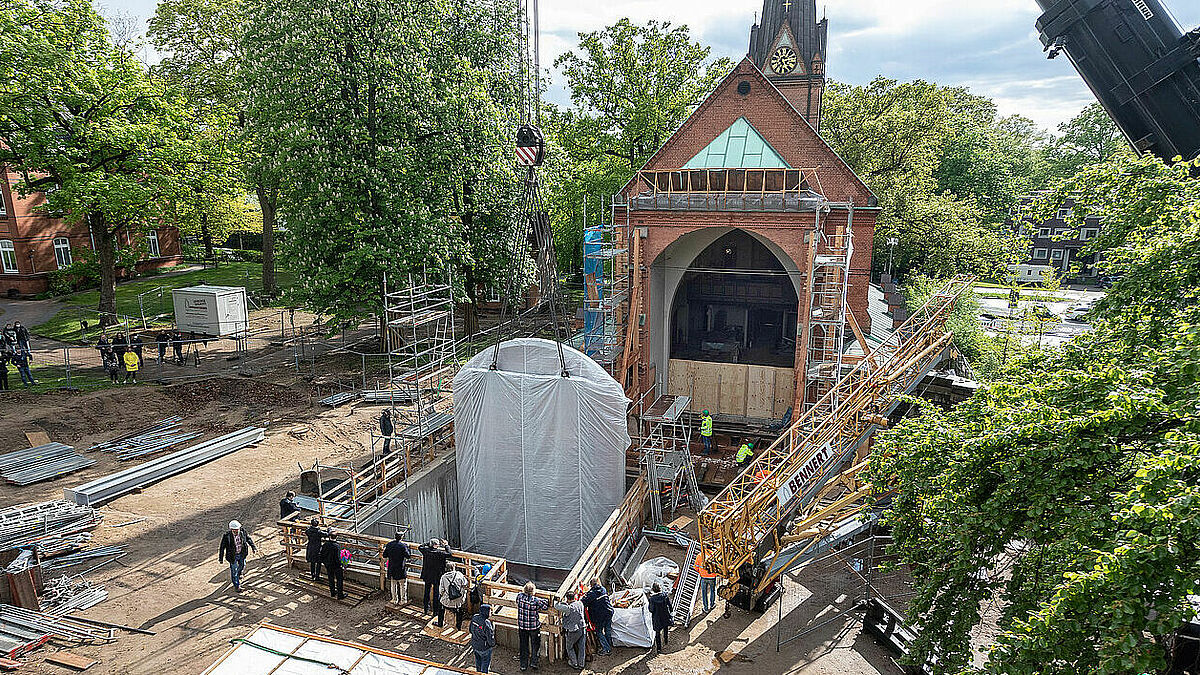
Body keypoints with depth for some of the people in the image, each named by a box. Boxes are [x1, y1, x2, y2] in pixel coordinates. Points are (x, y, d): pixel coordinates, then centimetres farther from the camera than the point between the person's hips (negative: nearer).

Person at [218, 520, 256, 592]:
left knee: (242, 565, 27)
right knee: (234, 570, 11)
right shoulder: (227, 535, -28)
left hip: (242, 553, 4)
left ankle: (238, 573, 61)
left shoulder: (242, 532, -18)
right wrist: (221, 558, -11)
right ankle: (236, 586, 30)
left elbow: (248, 539, 0)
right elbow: (222, 547, -17)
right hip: (233, 555, -4)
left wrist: (253, 547, 2)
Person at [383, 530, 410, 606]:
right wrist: (407, 547, -2)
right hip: (400, 569, -4)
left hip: (391, 568, 4)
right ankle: (403, 600, 15)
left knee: (393, 585, 17)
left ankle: (394, 600, 24)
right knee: (402, 585, 9)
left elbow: (384, 555, 5)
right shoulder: (403, 545, -17)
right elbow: (408, 556, -13)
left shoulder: (389, 544, -3)